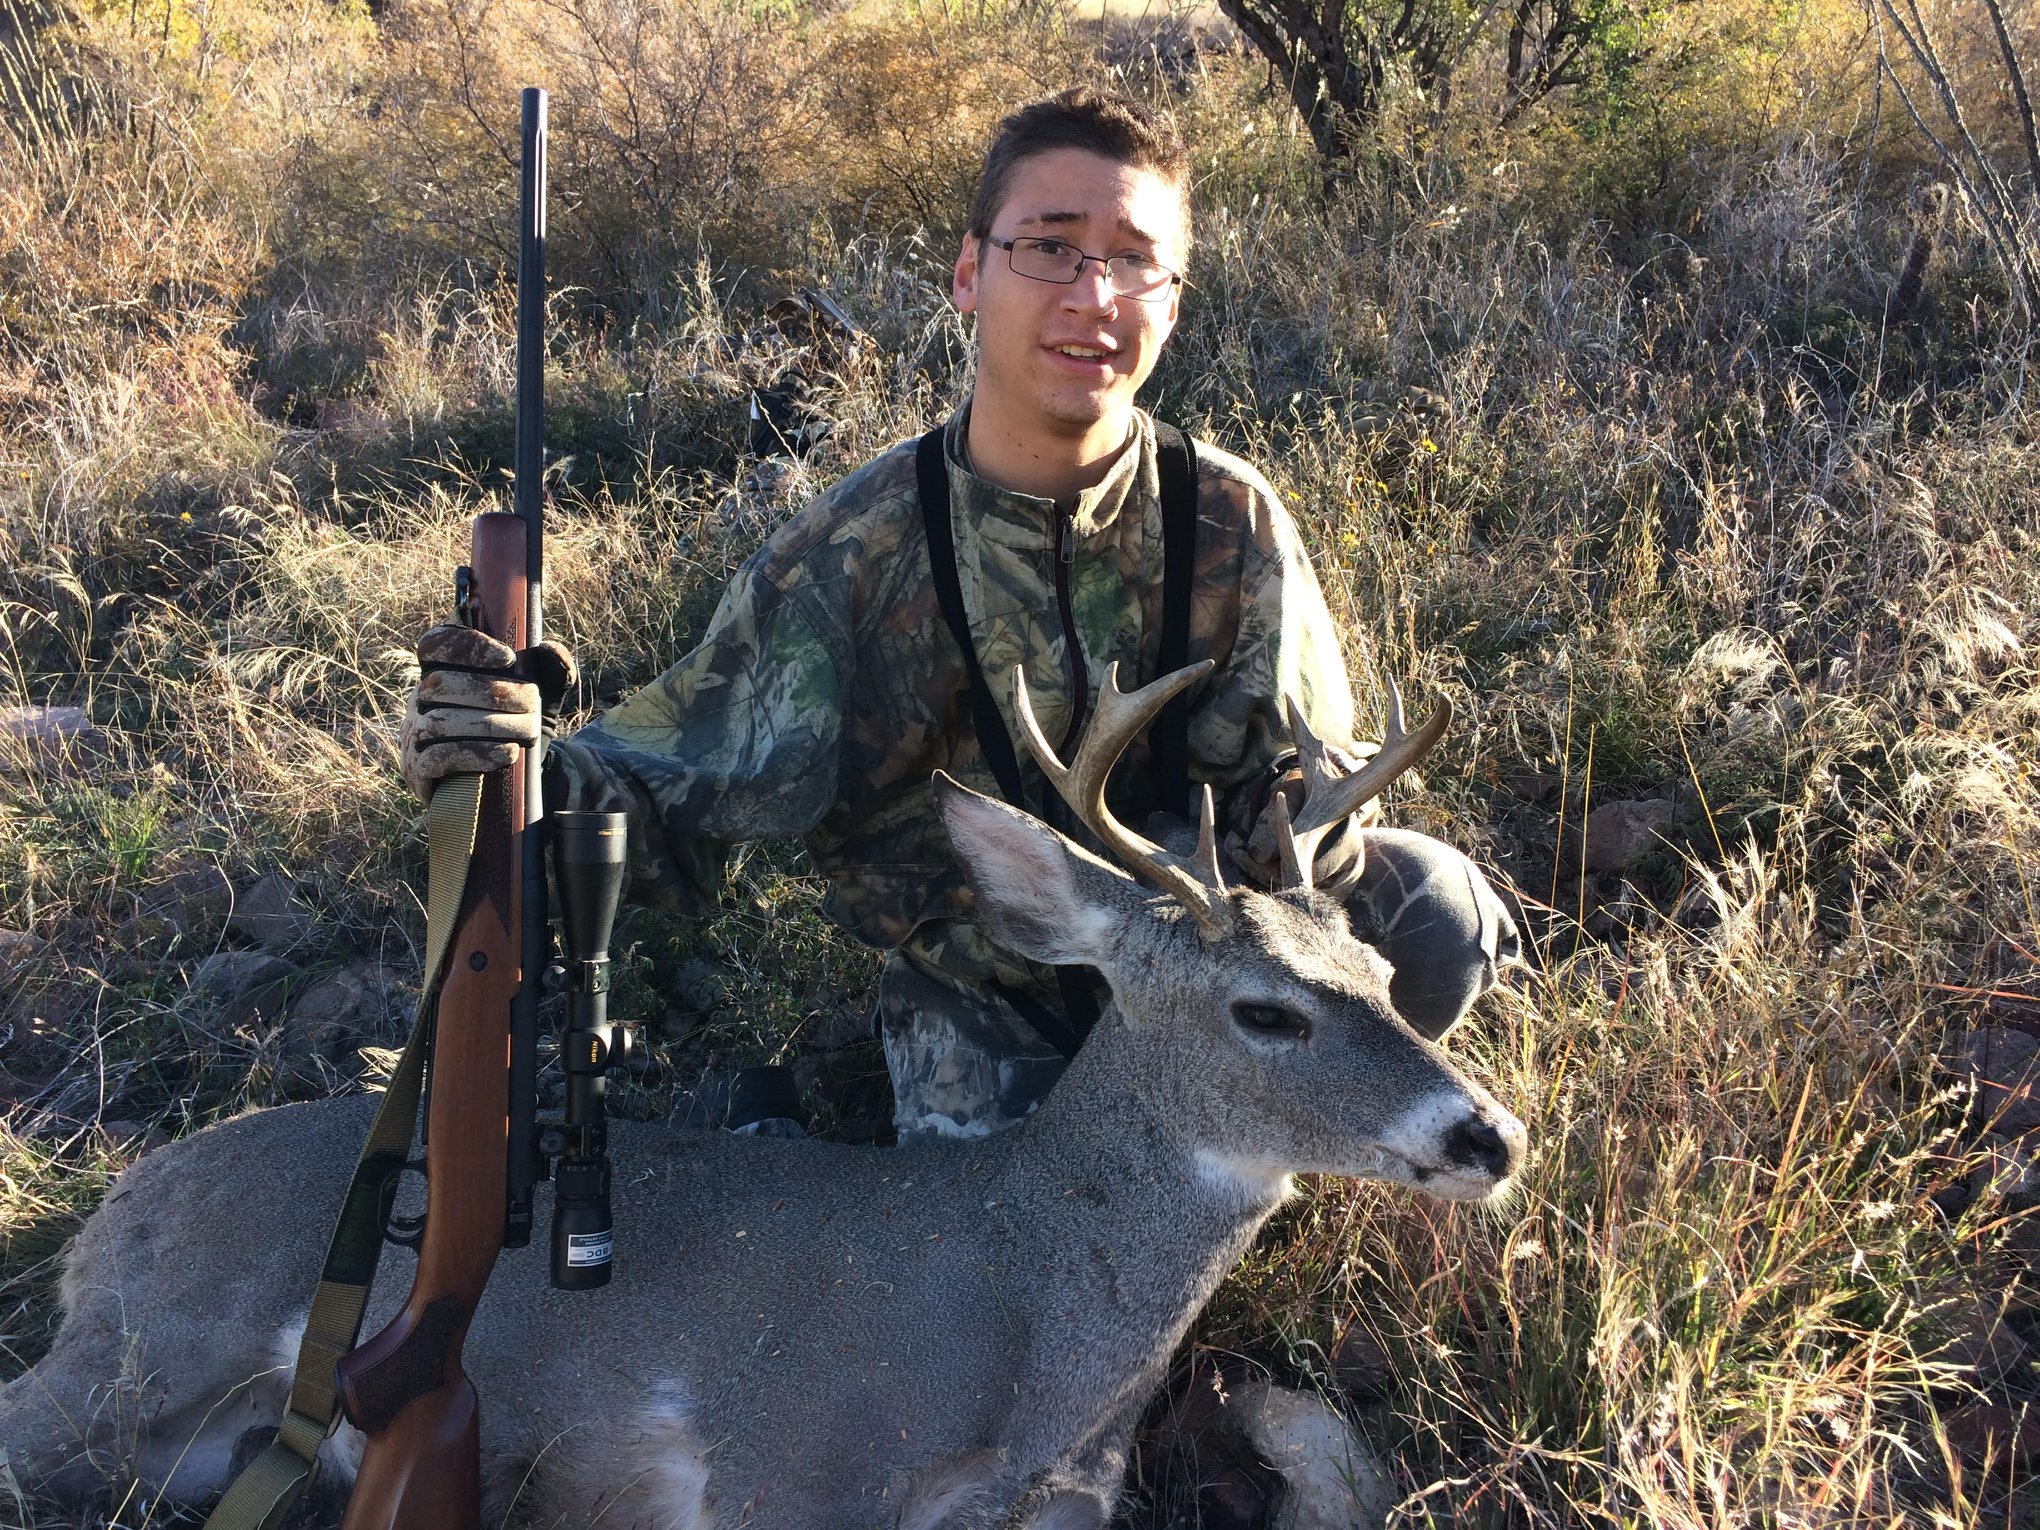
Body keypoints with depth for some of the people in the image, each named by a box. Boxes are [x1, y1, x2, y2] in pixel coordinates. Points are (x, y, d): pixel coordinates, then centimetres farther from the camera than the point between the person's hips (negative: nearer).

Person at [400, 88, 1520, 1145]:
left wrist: (1299, 824, -36)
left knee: (1432, 907, -22)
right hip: (981, 987, -1)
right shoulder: (855, 550, -16)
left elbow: (1307, 780, -11)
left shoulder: (1234, 526, -13)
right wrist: (536, 773, -40)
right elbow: (693, 775, -18)